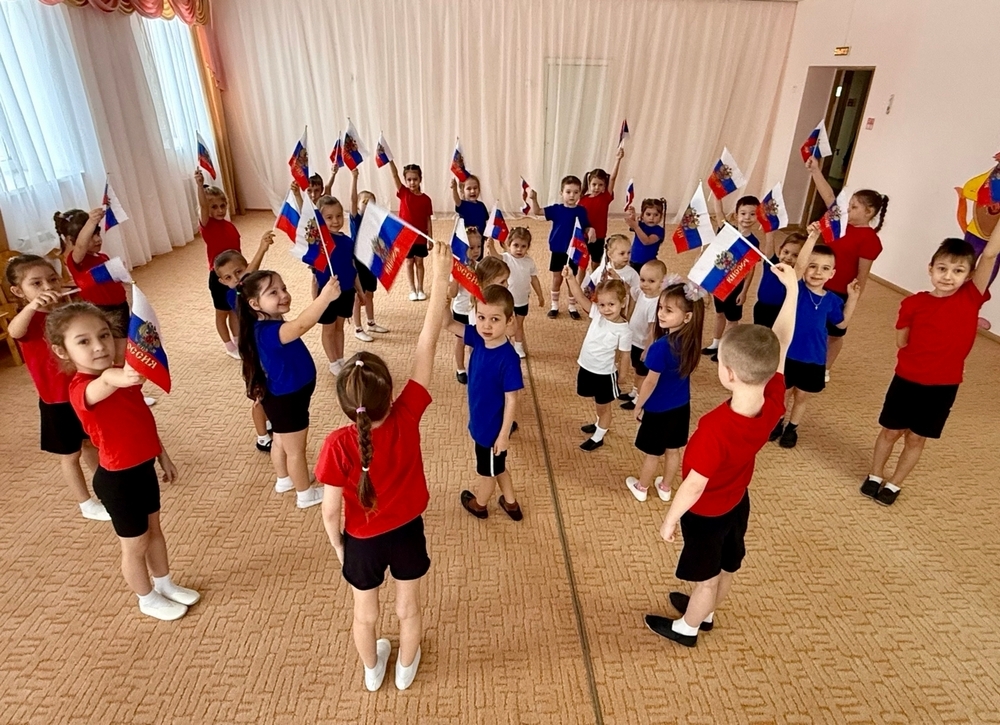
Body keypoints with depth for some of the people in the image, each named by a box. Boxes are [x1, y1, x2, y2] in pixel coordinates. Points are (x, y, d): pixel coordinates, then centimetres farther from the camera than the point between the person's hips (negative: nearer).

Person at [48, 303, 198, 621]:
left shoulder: (121, 376, -2)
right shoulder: (82, 389, -27)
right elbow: (103, 383, -54)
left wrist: (162, 456, 16)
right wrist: (118, 377, -76)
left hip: (144, 468, 7)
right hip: (118, 479, -7)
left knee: (154, 530, 25)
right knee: (135, 545, 14)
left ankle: (166, 585, 46)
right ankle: (148, 600, 38)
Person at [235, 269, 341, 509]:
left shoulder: (272, 325, -3)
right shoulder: (268, 331, -36)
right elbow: (301, 325, -57)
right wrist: (325, 297, -68)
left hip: (284, 396, 10)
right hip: (286, 400, -10)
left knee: (281, 443, 29)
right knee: (296, 450, 11)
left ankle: (284, 480, 52)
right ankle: (306, 495, 31)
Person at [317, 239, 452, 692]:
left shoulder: (337, 446, -31)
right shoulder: (407, 418, -29)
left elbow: (331, 509, -19)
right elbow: (426, 345, -29)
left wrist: (337, 544, 3)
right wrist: (440, 279, -26)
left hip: (362, 540, 0)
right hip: (407, 531, 1)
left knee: (365, 614, 27)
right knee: (408, 607, 27)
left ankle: (372, 671, 54)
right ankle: (406, 669, 52)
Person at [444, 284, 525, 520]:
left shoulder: (508, 358, -32)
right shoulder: (479, 338, -13)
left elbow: (511, 400, -24)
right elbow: (449, 324, -10)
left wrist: (504, 434, -17)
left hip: (493, 427, -7)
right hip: (480, 422, 7)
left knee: (488, 470, 22)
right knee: (496, 466, 28)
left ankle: (479, 504, 49)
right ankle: (510, 503, 50)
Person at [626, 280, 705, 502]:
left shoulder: (661, 346, -31)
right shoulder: (691, 341, -10)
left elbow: (651, 382, -21)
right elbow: (680, 373, 3)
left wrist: (638, 406, -8)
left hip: (658, 409, -6)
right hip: (681, 407, 6)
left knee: (652, 454, 15)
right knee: (673, 450, 22)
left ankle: (641, 488, 37)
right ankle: (665, 488, 42)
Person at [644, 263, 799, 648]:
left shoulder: (715, 428, -41)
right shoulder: (774, 402, -24)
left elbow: (695, 485, -30)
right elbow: (781, 345, -13)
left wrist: (670, 520, -13)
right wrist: (792, 288, -6)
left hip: (706, 513, -6)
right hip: (738, 503, 6)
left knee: (706, 575, 18)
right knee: (725, 567, 28)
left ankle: (686, 629, 46)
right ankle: (705, 613, 55)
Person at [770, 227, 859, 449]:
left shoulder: (832, 300, -3)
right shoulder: (797, 289, -14)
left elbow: (842, 324, 14)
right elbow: (799, 265, -33)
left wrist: (852, 298, 2)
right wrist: (812, 237, -44)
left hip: (814, 359, 3)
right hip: (788, 354, -3)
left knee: (802, 396, 18)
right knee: (783, 393, 16)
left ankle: (792, 428, 39)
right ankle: (778, 421, 41)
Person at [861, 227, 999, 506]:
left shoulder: (971, 298, -9)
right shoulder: (914, 303, -9)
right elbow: (902, 341, -2)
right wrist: (959, 326, -5)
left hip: (943, 387, 0)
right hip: (907, 380, 0)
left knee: (916, 439, 13)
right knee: (890, 431, 13)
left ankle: (894, 484, 30)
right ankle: (875, 476, 33)